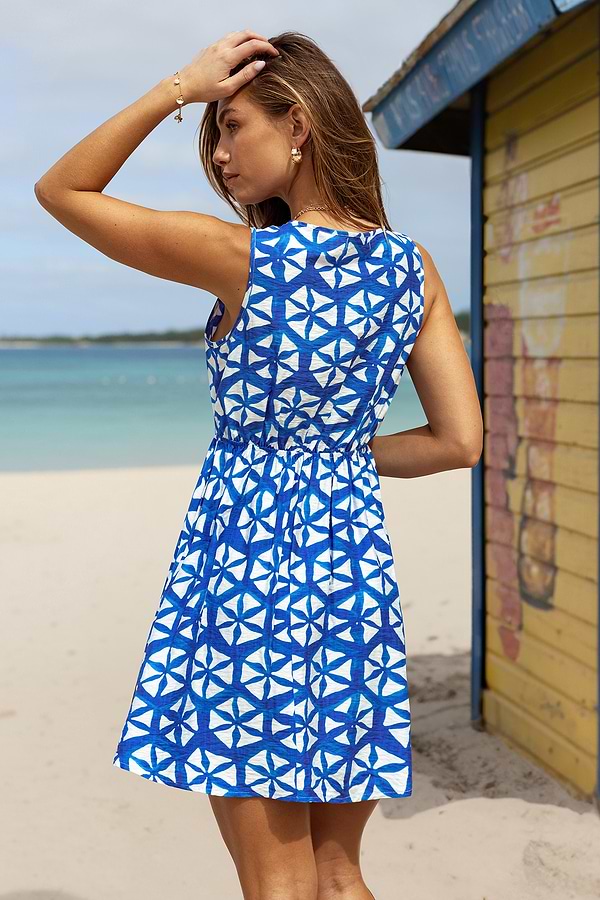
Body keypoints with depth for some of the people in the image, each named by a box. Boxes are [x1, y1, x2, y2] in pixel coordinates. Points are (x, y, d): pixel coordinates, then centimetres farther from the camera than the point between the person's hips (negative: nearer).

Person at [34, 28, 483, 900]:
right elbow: (461, 440, 2)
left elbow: (60, 189, -2)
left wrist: (179, 87, -5)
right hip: (354, 558, 6)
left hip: (246, 555, -6)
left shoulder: (243, 257, -14)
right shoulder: (412, 266, 1)